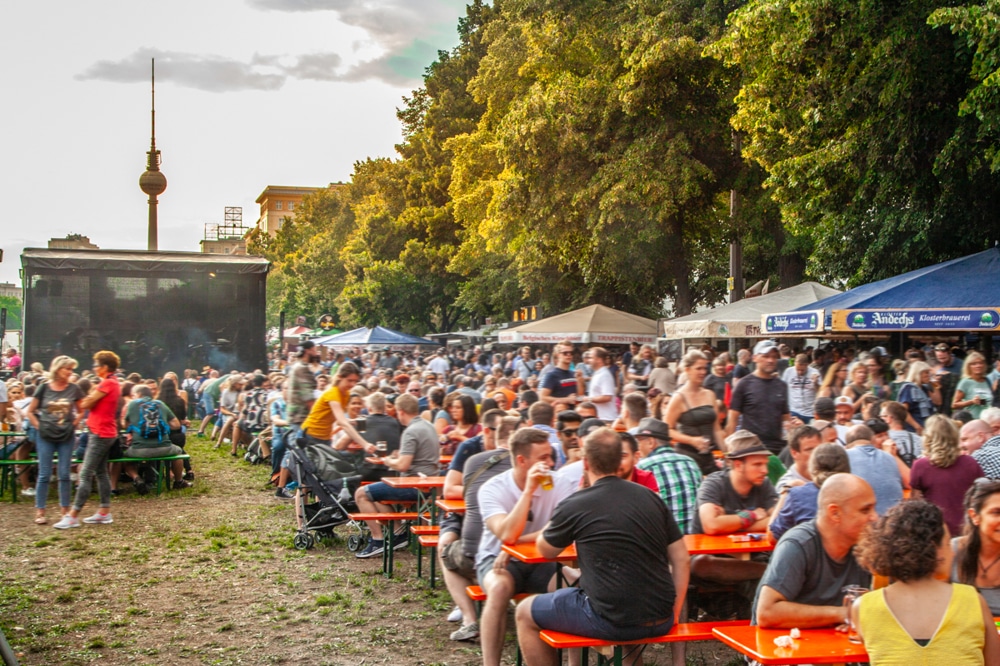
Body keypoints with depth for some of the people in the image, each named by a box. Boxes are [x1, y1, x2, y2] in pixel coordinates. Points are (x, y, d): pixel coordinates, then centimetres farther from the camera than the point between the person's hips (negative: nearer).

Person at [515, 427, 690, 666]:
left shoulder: (573, 506, -9)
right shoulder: (650, 498, 4)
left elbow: (545, 550, 10)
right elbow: (681, 559, 5)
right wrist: (672, 615, 9)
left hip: (612, 621, -6)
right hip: (661, 621, 6)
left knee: (525, 613, 16)